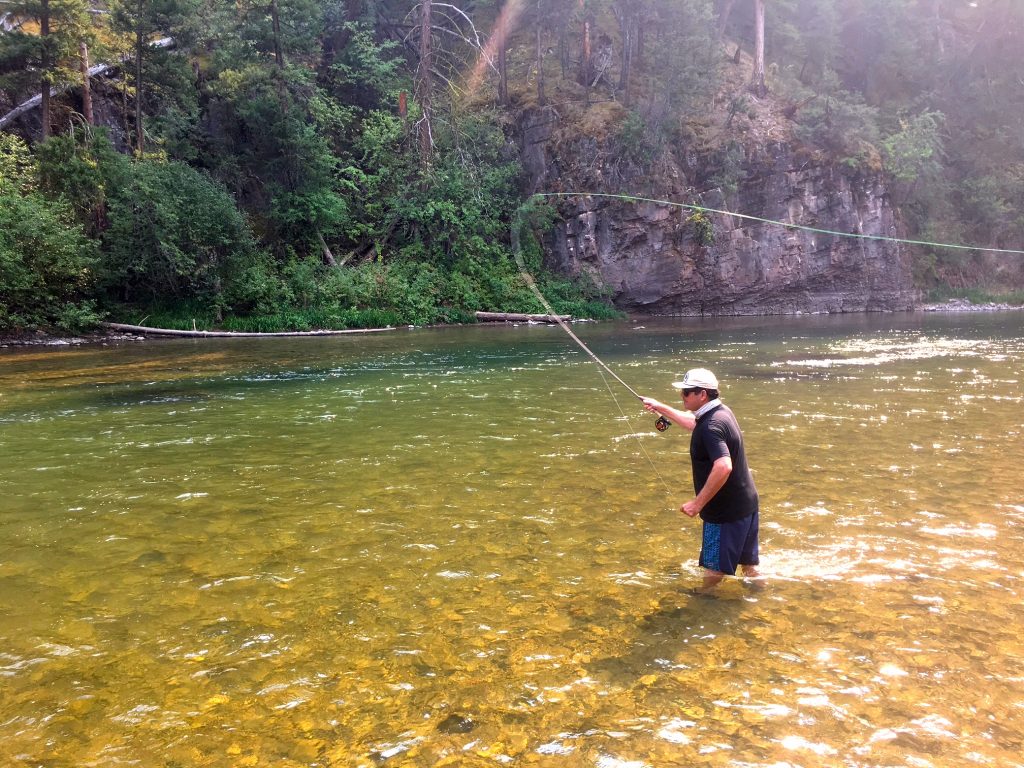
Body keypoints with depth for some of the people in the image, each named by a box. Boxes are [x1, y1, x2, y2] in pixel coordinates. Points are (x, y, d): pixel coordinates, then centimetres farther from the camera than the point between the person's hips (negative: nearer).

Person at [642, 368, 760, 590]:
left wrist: (698, 503, -31)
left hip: (726, 511, -9)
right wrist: (662, 408, 28)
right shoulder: (720, 411, 5)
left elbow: (723, 467, -37)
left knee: (714, 567, 6)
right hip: (746, 503, 9)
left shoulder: (711, 426, -25)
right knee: (748, 561, 22)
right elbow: (694, 423, 27)